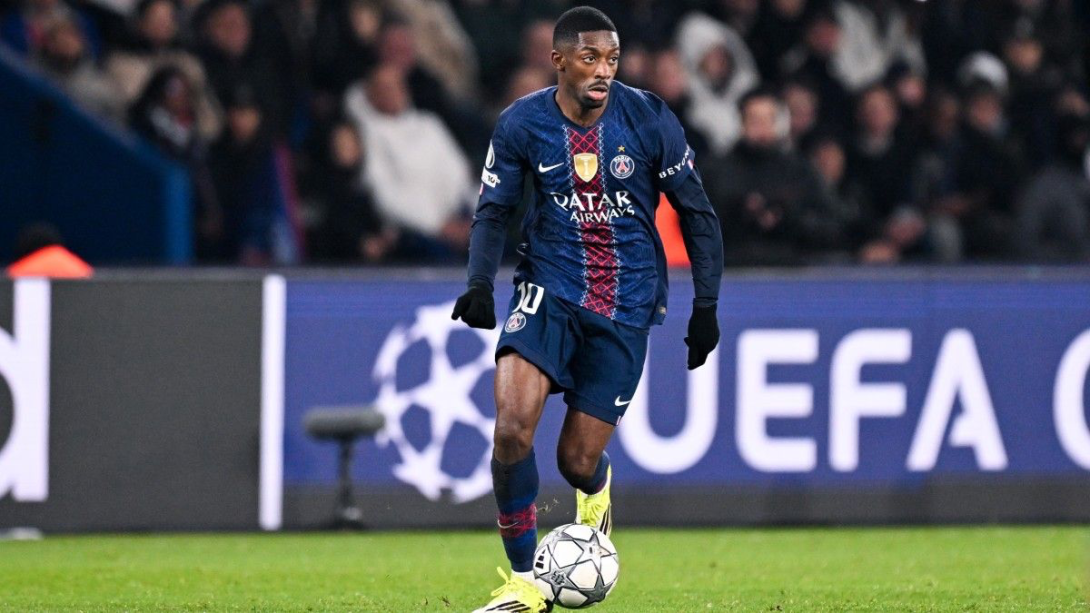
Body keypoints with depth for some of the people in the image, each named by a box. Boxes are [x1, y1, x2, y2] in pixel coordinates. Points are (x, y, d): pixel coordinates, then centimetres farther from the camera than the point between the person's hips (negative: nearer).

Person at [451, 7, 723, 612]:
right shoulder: (521, 124, -6)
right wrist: (479, 284, -12)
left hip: (625, 305, 0)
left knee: (577, 461, -1)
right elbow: (493, 210, 5)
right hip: (549, 290, 1)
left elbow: (696, 212, 2)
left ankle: (596, 489, 41)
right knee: (511, 427, -23)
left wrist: (706, 306, 1)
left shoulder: (649, 119, -9)